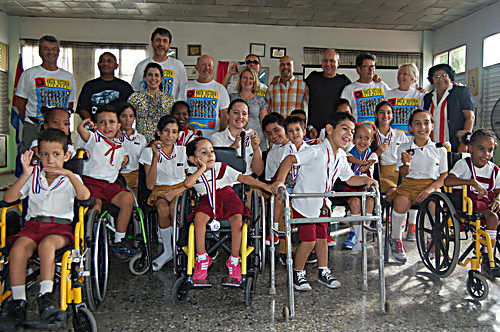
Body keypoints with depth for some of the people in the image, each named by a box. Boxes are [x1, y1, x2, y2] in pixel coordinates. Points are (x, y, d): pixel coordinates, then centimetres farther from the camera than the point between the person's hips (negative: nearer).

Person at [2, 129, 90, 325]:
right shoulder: (33, 177, 18)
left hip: (61, 226, -3)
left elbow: (84, 196, -12)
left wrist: (69, 174, -17)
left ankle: (46, 295, -32)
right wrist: (25, 175, -5)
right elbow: (8, 198, 6)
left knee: (47, 244, -35)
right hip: (33, 224, 3)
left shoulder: (70, 179, 11)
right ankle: (18, 300, -20)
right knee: (18, 248, -26)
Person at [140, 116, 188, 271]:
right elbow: (150, 185, -11)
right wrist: (155, 157, -18)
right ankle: (167, 251, -12)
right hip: (159, 190, 0)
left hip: (180, 188, 0)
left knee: (175, 209, -33)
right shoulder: (149, 152, -1)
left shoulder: (184, 151, 4)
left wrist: (177, 190, -15)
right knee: (163, 209, -33)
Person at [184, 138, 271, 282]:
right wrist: (202, 168, -12)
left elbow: (242, 177, -6)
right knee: (199, 217, -31)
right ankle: (202, 259, -16)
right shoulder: (193, 173, 5)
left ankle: (234, 260, -13)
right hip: (208, 201, 0)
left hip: (227, 197, 0)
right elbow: (187, 184, -19)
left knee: (237, 219, -29)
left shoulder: (222, 167, 2)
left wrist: (264, 185, -17)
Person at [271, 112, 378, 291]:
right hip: (304, 203, -7)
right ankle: (298, 274, 17)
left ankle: (324, 273, 32)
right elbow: (290, 159, -32)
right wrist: (280, 181, -45)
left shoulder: (341, 156, 3)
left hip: (322, 205, 7)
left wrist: (366, 180, -4)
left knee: (322, 238, 16)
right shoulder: (317, 151, -23)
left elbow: (349, 178, 14)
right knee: (308, 240, -3)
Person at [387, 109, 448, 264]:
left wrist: (431, 188, -11)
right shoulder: (404, 148, 12)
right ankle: (395, 238, -5)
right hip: (409, 184, 0)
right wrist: (406, 164, -18)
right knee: (401, 203, -33)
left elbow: (444, 175, 8)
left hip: (431, 186, 0)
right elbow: (403, 173, 7)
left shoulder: (439, 149, 12)